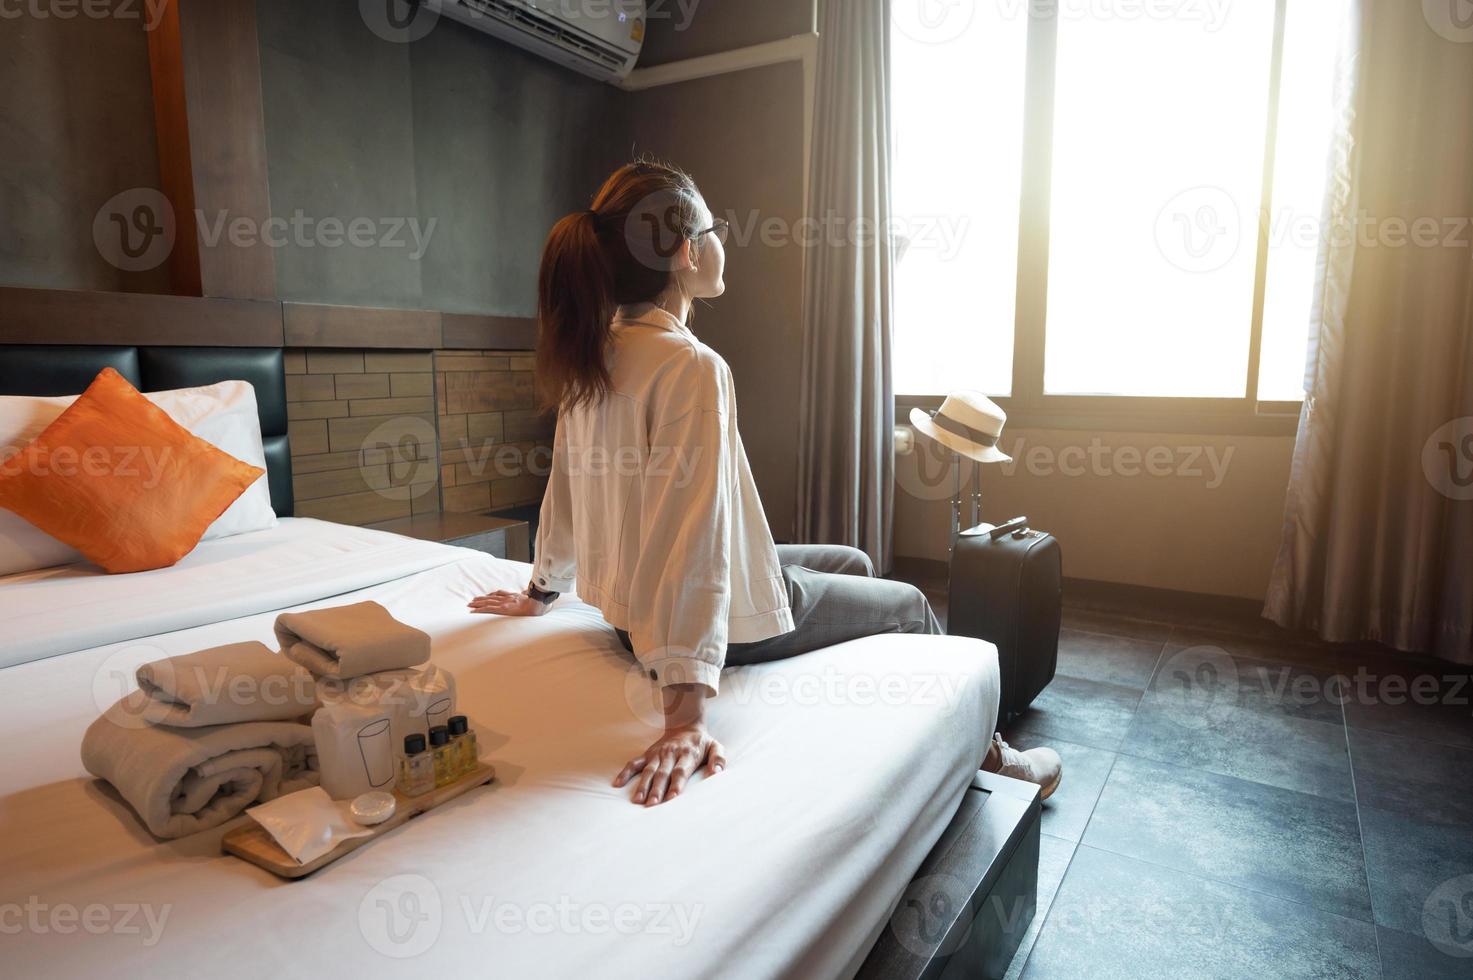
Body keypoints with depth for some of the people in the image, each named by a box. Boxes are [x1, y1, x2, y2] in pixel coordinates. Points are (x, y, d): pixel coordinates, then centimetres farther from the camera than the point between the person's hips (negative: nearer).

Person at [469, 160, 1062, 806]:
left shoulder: (593, 352, 0)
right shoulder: (691, 366, -27)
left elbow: (565, 479, 9)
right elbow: (694, 536, -34)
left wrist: (543, 590, 20)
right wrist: (686, 714, -35)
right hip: (730, 617, -9)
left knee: (853, 563, 26)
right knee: (910, 604, 15)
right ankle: (985, 750, 40)